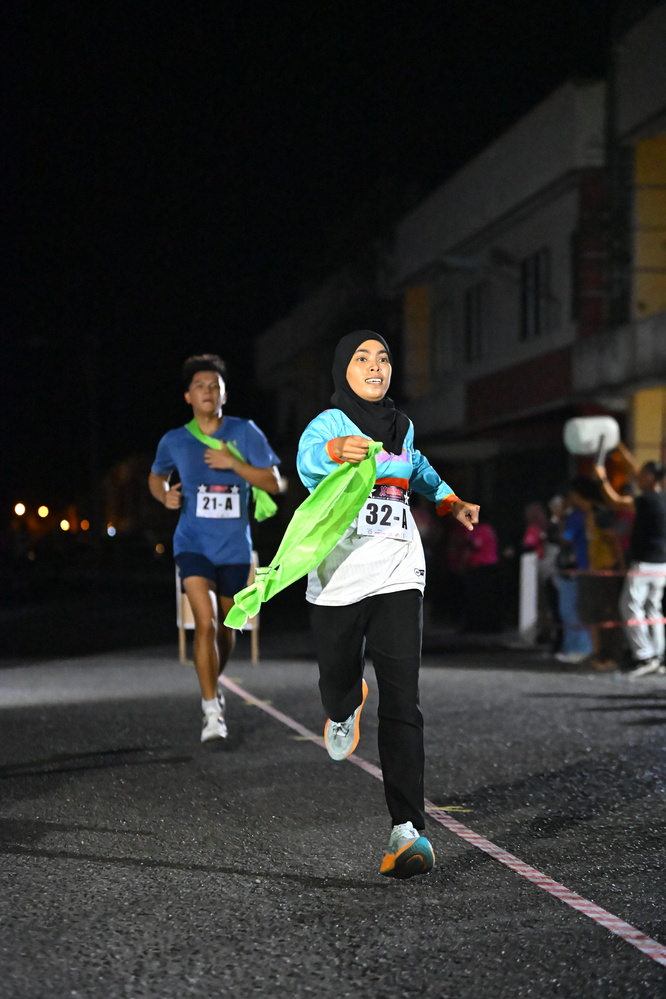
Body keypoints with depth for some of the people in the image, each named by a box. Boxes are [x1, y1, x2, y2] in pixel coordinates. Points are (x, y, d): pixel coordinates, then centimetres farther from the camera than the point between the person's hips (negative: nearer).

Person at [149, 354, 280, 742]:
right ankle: (213, 711, -14)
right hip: (194, 544, -1)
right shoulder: (174, 441, 1)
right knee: (205, 622, -18)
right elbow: (156, 477, 20)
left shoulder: (245, 433, -2)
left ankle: (215, 682, 43)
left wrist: (233, 463, -17)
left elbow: (274, 483, -4)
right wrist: (164, 495, -2)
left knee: (226, 626, 14)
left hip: (235, 547, 1)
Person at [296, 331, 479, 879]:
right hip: (338, 577, -2)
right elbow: (308, 462, -31)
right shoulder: (329, 424, -6)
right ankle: (344, 710, 54)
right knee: (337, 683, 14)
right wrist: (336, 451, -53)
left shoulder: (402, 427, 12)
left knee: (402, 703, -10)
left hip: (396, 577, 2)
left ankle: (408, 828, -14)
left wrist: (450, 501, 24)